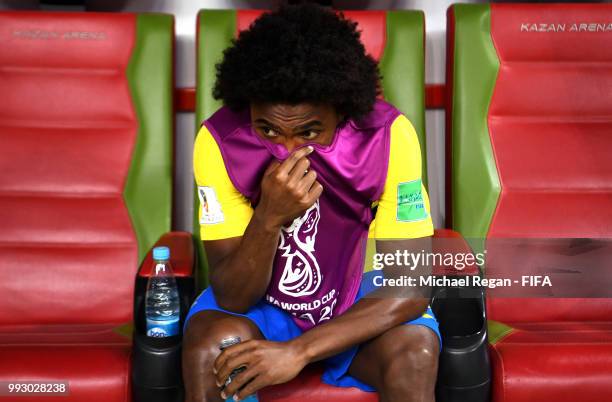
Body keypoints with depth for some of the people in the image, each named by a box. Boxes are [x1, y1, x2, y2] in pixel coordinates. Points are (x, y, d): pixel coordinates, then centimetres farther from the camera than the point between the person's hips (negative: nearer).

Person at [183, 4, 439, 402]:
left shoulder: (389, 134, -23)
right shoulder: (219, 140, -21)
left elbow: (413, 286, -23)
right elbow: (232, 297, -20)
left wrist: (297, 351, -31)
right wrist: (269, 218, -39)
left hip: (361, 301, 0)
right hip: (259, 300, 1)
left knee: (414, 351, -29)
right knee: (211, 343, -29)